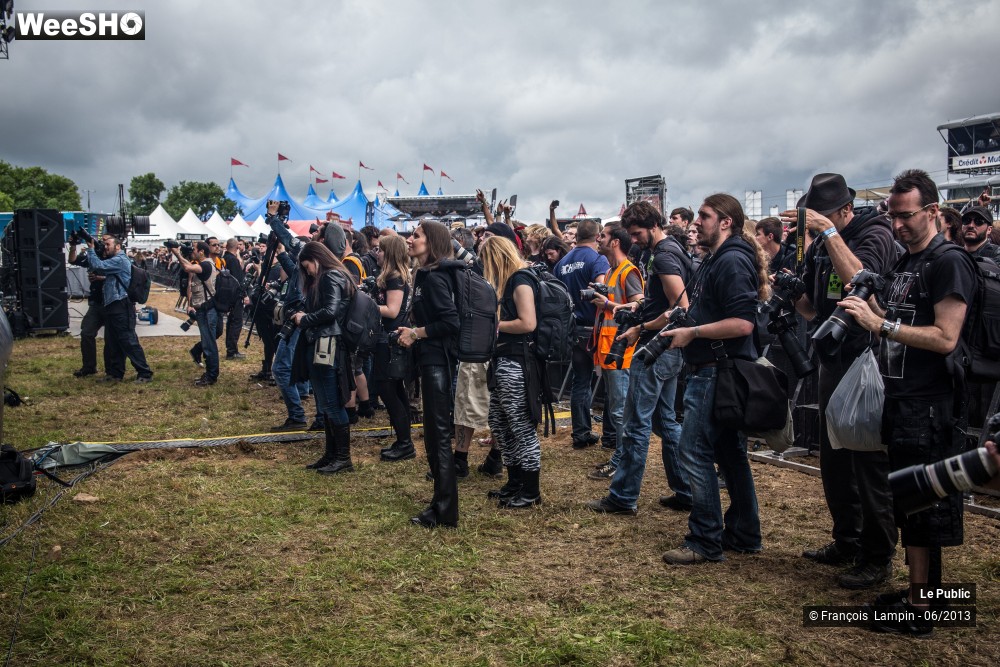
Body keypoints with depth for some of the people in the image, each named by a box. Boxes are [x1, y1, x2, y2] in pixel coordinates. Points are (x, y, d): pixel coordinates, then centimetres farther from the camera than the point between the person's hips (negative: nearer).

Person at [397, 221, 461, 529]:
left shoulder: (435, 277, -16)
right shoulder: (425, 275, 14)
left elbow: (451, 322, -23)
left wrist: (416, 334, -14)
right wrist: (412, 330, 3)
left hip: (438, 360, -10)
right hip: (431, 358, 10)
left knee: (438, 434, -5)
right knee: (435, 433, 17)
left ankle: (444, 510, 2)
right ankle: (442, 500, 28)